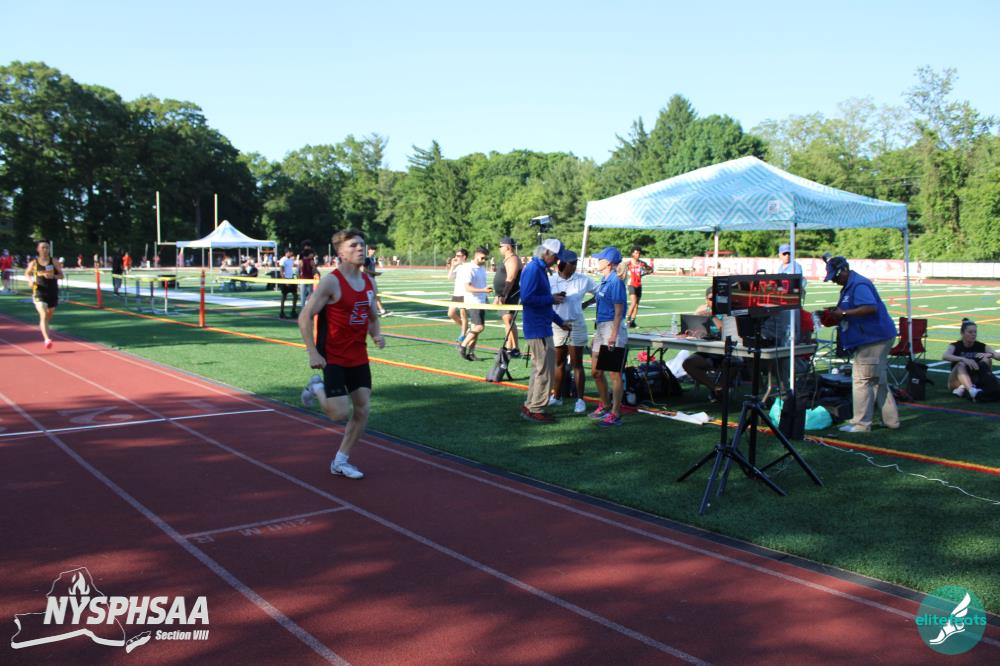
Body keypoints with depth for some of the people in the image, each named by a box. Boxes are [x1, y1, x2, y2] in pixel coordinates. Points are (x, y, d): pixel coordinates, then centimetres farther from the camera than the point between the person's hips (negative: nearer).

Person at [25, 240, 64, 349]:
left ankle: (42, 327, 52)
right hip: (39, 293, -3)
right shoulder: (33, 263, -1)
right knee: (43, 315, -18)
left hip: (53, 293, 3)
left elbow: (61, 275, 2)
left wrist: (53, 276, -18)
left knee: (49, 316, 19)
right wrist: (31, 280, -5)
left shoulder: (54, 262, 0)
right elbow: (27, 273, 16)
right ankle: (47, 339, -27)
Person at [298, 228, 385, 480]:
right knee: (340, 413, -11)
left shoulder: (369, 282, 6)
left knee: (362, 411, 3)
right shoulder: (331, 282, -15)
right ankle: (317, 388, 22)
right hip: (331, 358, -6)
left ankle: (340, 462, 20)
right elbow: (305, 317, -15)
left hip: (358, 357, 7)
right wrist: (313, 353, -21)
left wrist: (376, 335, -3)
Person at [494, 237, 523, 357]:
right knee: (507, 321, 13)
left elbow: (510, 279, -23)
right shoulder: (507, 260, 20)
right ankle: (508, 347, 18)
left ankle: (515, 349, -22)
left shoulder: (512, 260, -13)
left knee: (508, 320, -18)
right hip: (504, 295, 11)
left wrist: (503, 296, -28)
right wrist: (499, 296, 26)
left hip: (510, 295, -11)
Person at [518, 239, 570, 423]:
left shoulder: (541, 269, 16)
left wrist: (559, 321, 23)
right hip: (538, 330, -10)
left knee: (540, 369, 17)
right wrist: (551, 299, -15)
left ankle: (530, 406, 24)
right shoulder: (533, 269, -15)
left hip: (542, 327, 10)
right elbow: (527, 298, -24)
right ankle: (535, 410, 3)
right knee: (545, 369, -5)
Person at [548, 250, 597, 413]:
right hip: (556, 326, 2)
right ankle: (557, 396, 24)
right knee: (559, 363, 11)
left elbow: (600, 293, 5)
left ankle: (580, 399, 7)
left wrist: (586, 304, -2)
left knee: (577, 364, 1)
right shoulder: (550, 280, -2)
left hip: (576, 326, -2)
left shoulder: (583, 280, -4)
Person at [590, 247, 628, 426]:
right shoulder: (604, 280, 14)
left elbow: (618, 310, -18)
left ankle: (615, 414, 2)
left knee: (615, 374, -4)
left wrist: (613, 335, -23)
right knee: (596, 371, 15)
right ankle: (605, 406, 31)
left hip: (613, 329, -10)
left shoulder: (615, 281, -14)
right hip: (601, 328, 10)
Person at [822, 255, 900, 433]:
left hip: (874, 338, -11)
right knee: (878, 380, 16)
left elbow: (871, 307, -29)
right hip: (874, 338, 11)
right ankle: (891, 420, 23)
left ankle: (861, 423, -5)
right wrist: (835, 316, 8)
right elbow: (852, 311, 25)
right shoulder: (849, 286, 16)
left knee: (862, 379, -8)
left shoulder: (859, 285, -17)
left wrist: (844, 314, -25)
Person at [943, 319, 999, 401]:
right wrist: (964, 359, -43)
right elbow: (945, 356, -29)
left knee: (987, 360, -18)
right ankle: (971, 391, -59)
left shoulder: (981, 347, 1)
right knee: (961, 365, -32)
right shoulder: (955, 346, -6)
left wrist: (989, 355, -35)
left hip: (974, 383, 2)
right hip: (957, 383, -2)